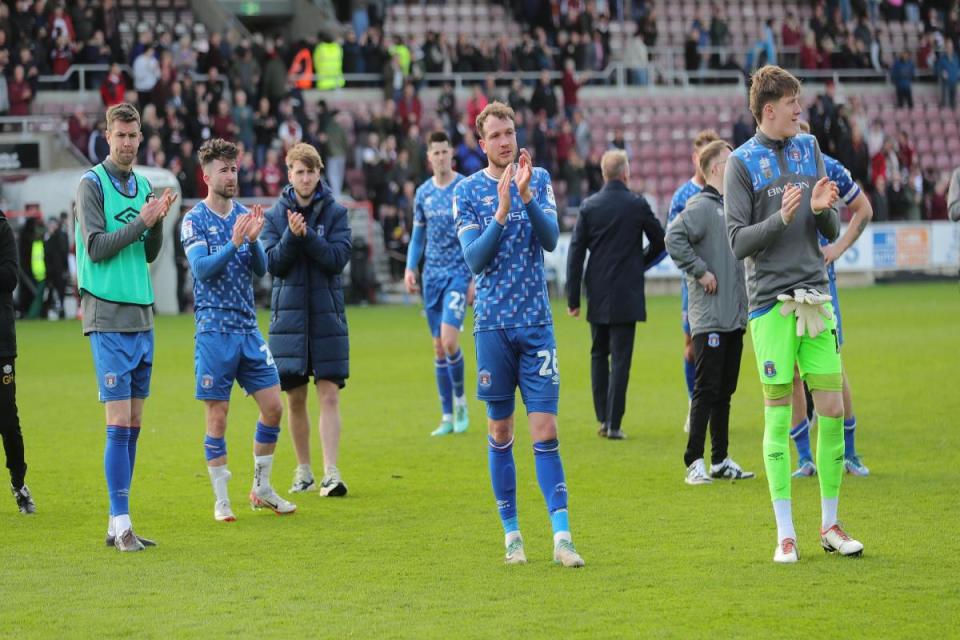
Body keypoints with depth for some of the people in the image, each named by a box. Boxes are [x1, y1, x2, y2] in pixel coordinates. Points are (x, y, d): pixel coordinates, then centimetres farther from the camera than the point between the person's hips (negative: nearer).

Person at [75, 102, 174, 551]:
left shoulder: (143, 186, 14)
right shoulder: (92, 184, -6)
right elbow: (96, 247, -13)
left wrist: (158, 223, -1)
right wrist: (142, 222, -15)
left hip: (141, 314, 7)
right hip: (108, 316, -7)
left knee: (133, 424, 6)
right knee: (118, 421, -10)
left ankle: (118, 524, 9)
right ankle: (120, 523, -9)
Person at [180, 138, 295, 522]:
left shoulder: (244, 215, 10)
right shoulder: (195, 220, -4)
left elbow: (261, 270, 5)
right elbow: (202, 270, -16)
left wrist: (253, 240, -13)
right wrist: (233, 243, -28)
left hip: (248, 328, 5)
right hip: (214, 330, -5)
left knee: (273, 406, 3)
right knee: (217, 416, -2)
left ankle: (262, 489, 17)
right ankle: (221, 500, 6)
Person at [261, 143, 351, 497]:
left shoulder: (335, 212, 1)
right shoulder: (275, 215, 4)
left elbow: (339, 257, -11)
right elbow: (272, 264, -4)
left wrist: (308, 235, -21)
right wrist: (291, 236, -18)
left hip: (327, 315, -1)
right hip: (289, 315, 1)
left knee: (329, 394, -7)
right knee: (295, 398, 7)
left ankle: (331, 472, -11)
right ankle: (304, 470, 19)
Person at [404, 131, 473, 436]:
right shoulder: (423, 192, 9)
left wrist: (476, 278, -9)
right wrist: (410, 268, 3)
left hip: (459, 273, -5)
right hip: (432, 274, 5)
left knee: (449, 340, -19)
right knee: (438, 347, 5)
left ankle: (460, 399, 4)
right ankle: (447, 416, 11)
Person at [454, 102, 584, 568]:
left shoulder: (538, 179, 5)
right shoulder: (468, 191, 1)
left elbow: (550, 239, -7)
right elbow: (474, 259, -7)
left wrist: (527, 196, -21)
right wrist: (501, 213, -19)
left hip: (536, 323, 0)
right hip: (493, 324, 0)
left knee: (545, 431, -6)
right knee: (500, 431, 5)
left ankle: (561, 536, -10)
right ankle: (511, 534, 14)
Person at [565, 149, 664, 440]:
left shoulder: (589, 206, -1)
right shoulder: (637, 204, -7)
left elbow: (576, 252, -2)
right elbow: (659, 241, 3)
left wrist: (573, 297, 3)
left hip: (597, 294, 3)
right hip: (626, 294, -3)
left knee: (599, 355, 16)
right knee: (620, 358, -1)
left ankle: (602, 418, 15)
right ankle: (613, 424, -5)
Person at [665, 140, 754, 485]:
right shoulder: (701, 206, -10)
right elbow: (674, 237, -25)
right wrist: (700, 272, -19)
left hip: (734, 316, 8)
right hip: (709, 317, -8)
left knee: (724, 391, 12)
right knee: (706, 390, -8)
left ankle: (721, 460, 18)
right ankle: (694, 462, -5)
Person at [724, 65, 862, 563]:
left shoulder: (809, 149, 12)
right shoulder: (742, 162, -3)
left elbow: (833, 231, 14)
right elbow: (738, 241, -7)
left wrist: (822, 209, -8)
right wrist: (781, 218, -21)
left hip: (815, 294, 4)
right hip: (770, 302, -4)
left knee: (833, 410, 2)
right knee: (778, 415, -2)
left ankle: (830, 524, 14)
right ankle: (785, 534, 4)